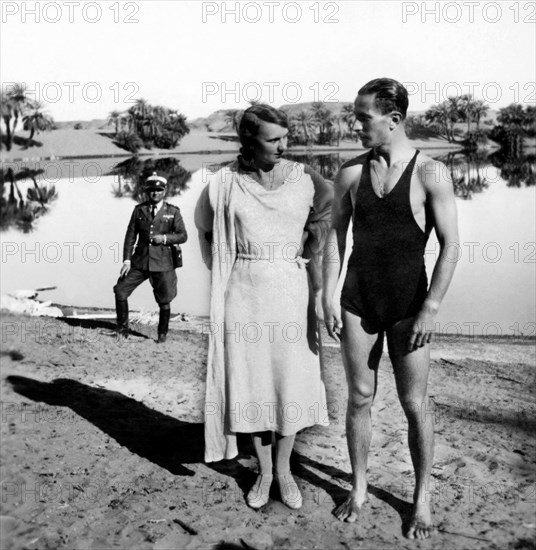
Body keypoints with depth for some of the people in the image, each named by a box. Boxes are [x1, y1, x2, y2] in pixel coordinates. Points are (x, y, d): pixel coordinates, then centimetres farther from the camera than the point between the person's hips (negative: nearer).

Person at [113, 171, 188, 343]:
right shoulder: (139, 210, 7)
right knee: (120, 291, -3)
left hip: (162, 264, -2)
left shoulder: (173, 212, 2)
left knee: (164, 301, 3)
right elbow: (130, 235, 6)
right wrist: (127, 260, -2)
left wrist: (165, 238, -15)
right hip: (139, 261, 2)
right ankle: (122, 329, 14)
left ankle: (162, 333, 25)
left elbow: (183, 236, 2)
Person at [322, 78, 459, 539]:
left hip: (409, 305, -3)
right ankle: (359, 488, 28)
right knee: (359, 398, 11)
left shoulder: (430, 173, -9)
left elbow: (450, 245, -10)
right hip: (358, 302, 3)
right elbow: (336, 236, 7)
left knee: (415, 405, 5)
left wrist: (430, 310, -14)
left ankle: (422, 499, 23)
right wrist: (328, 300, 2)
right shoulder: (351, 172, 2)